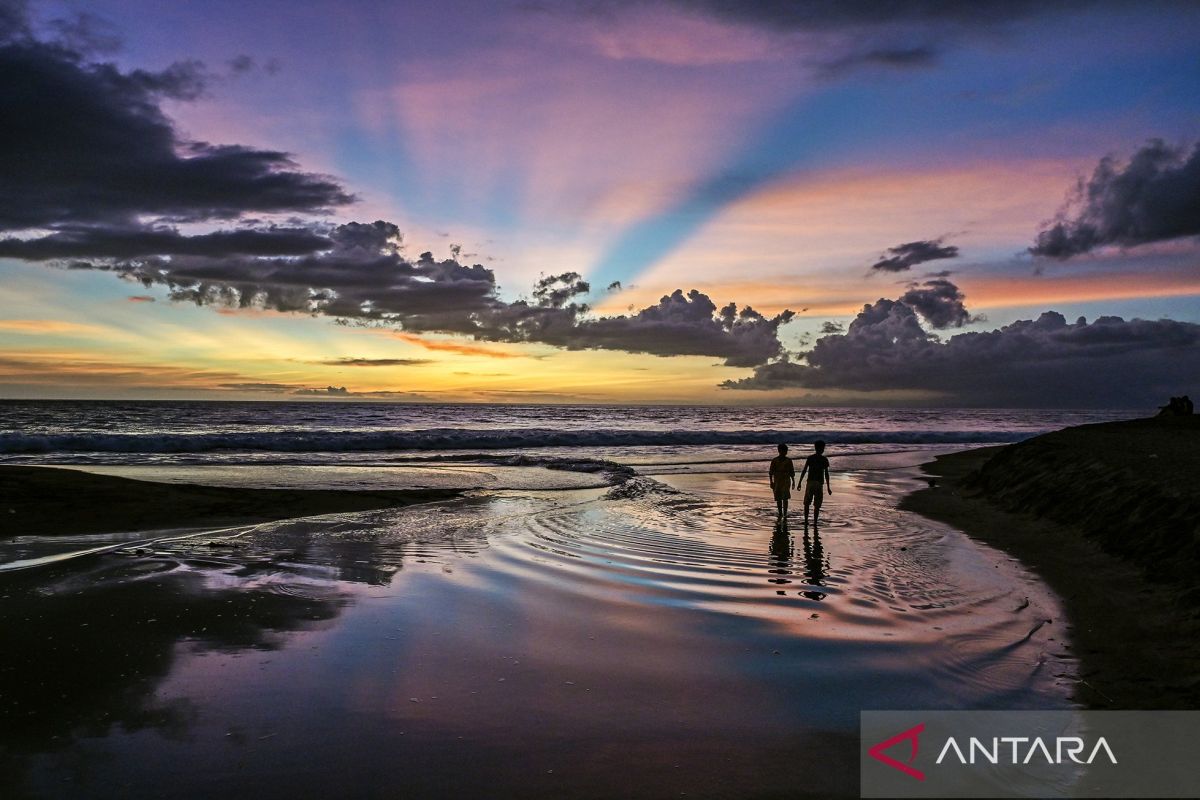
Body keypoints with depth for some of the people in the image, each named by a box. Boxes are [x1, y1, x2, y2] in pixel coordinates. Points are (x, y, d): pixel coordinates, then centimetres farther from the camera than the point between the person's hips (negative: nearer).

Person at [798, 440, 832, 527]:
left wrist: (800, 482, 4)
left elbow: (804, 470, -1)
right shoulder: (825, 460, -1)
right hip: (819, 483, -1)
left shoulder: (810, 458, 2)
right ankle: (815, 522, 0)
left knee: (807, 503, 11)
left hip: (810, 483, 1)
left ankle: (806, 521, 9)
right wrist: (828, 487, 2)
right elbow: (826, 474, -3)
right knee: (817, 505, 3)